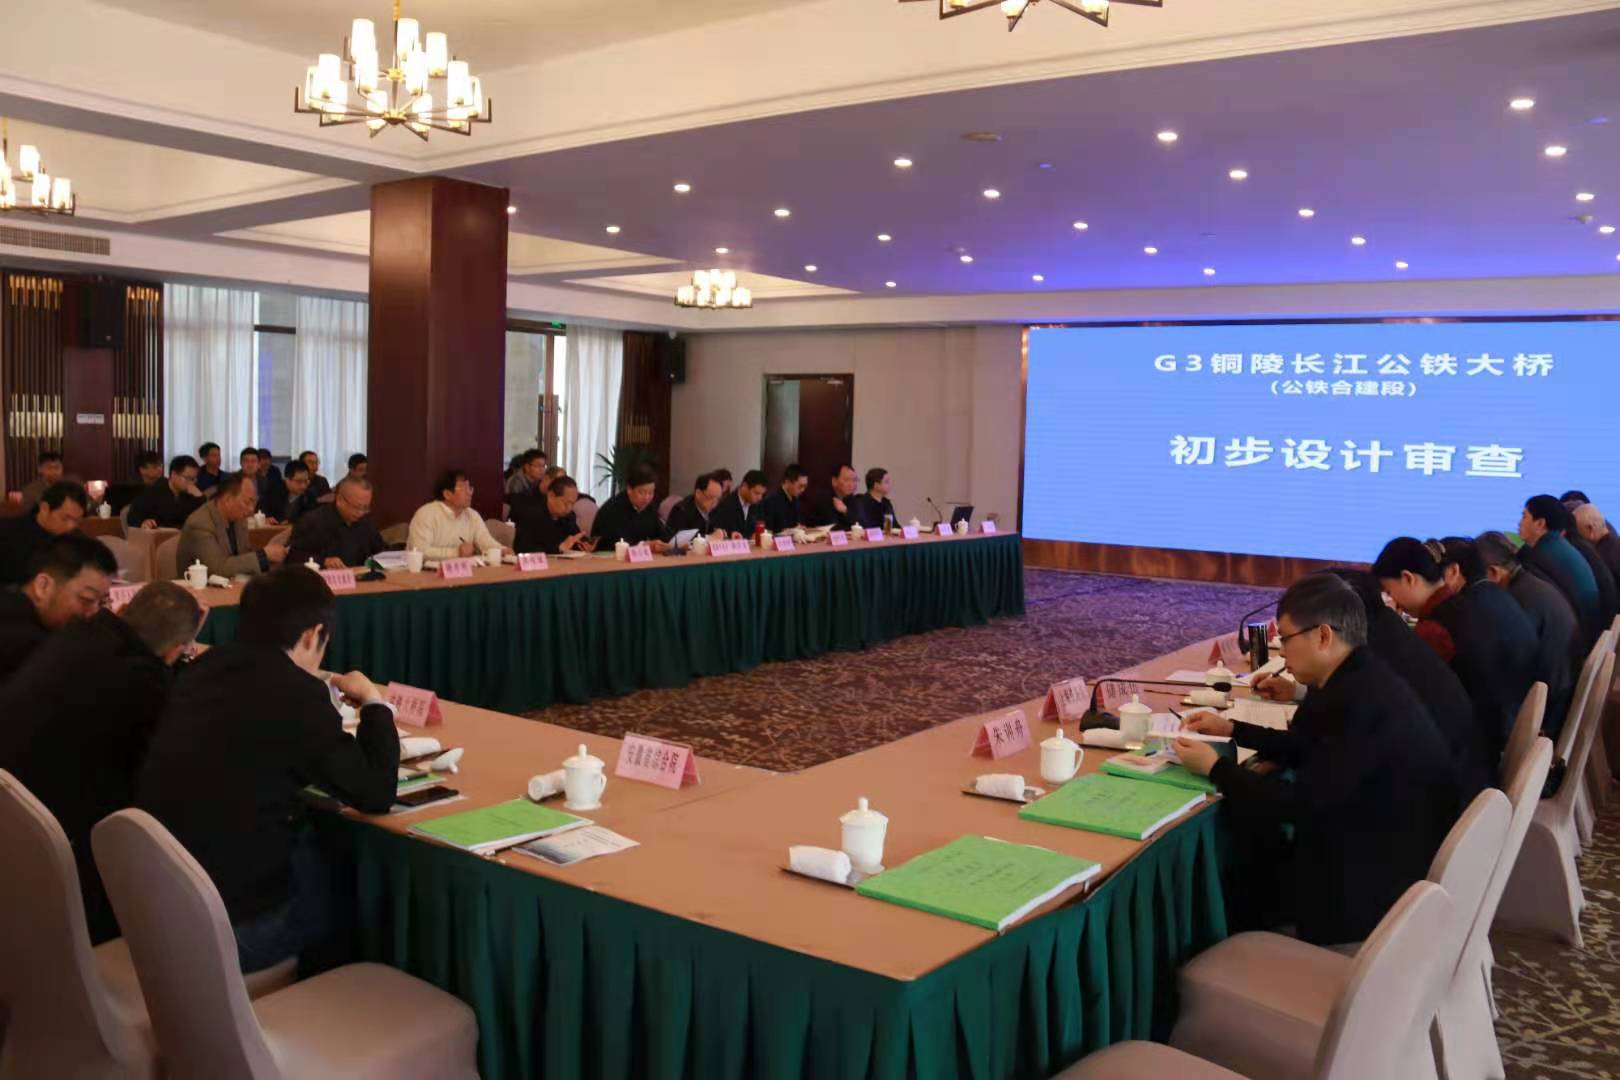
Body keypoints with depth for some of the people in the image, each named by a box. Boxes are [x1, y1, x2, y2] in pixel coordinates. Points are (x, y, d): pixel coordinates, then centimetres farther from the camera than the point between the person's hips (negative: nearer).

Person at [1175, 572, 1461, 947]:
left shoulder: (1363, 701, -29)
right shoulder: (1357, 678, 2)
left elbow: (1301, 805, -24)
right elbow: (1307, 748, 18)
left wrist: (1216, 768, -13)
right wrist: (1230, 728, 17)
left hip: (1382, 882, -9)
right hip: (1380, 847, 9)